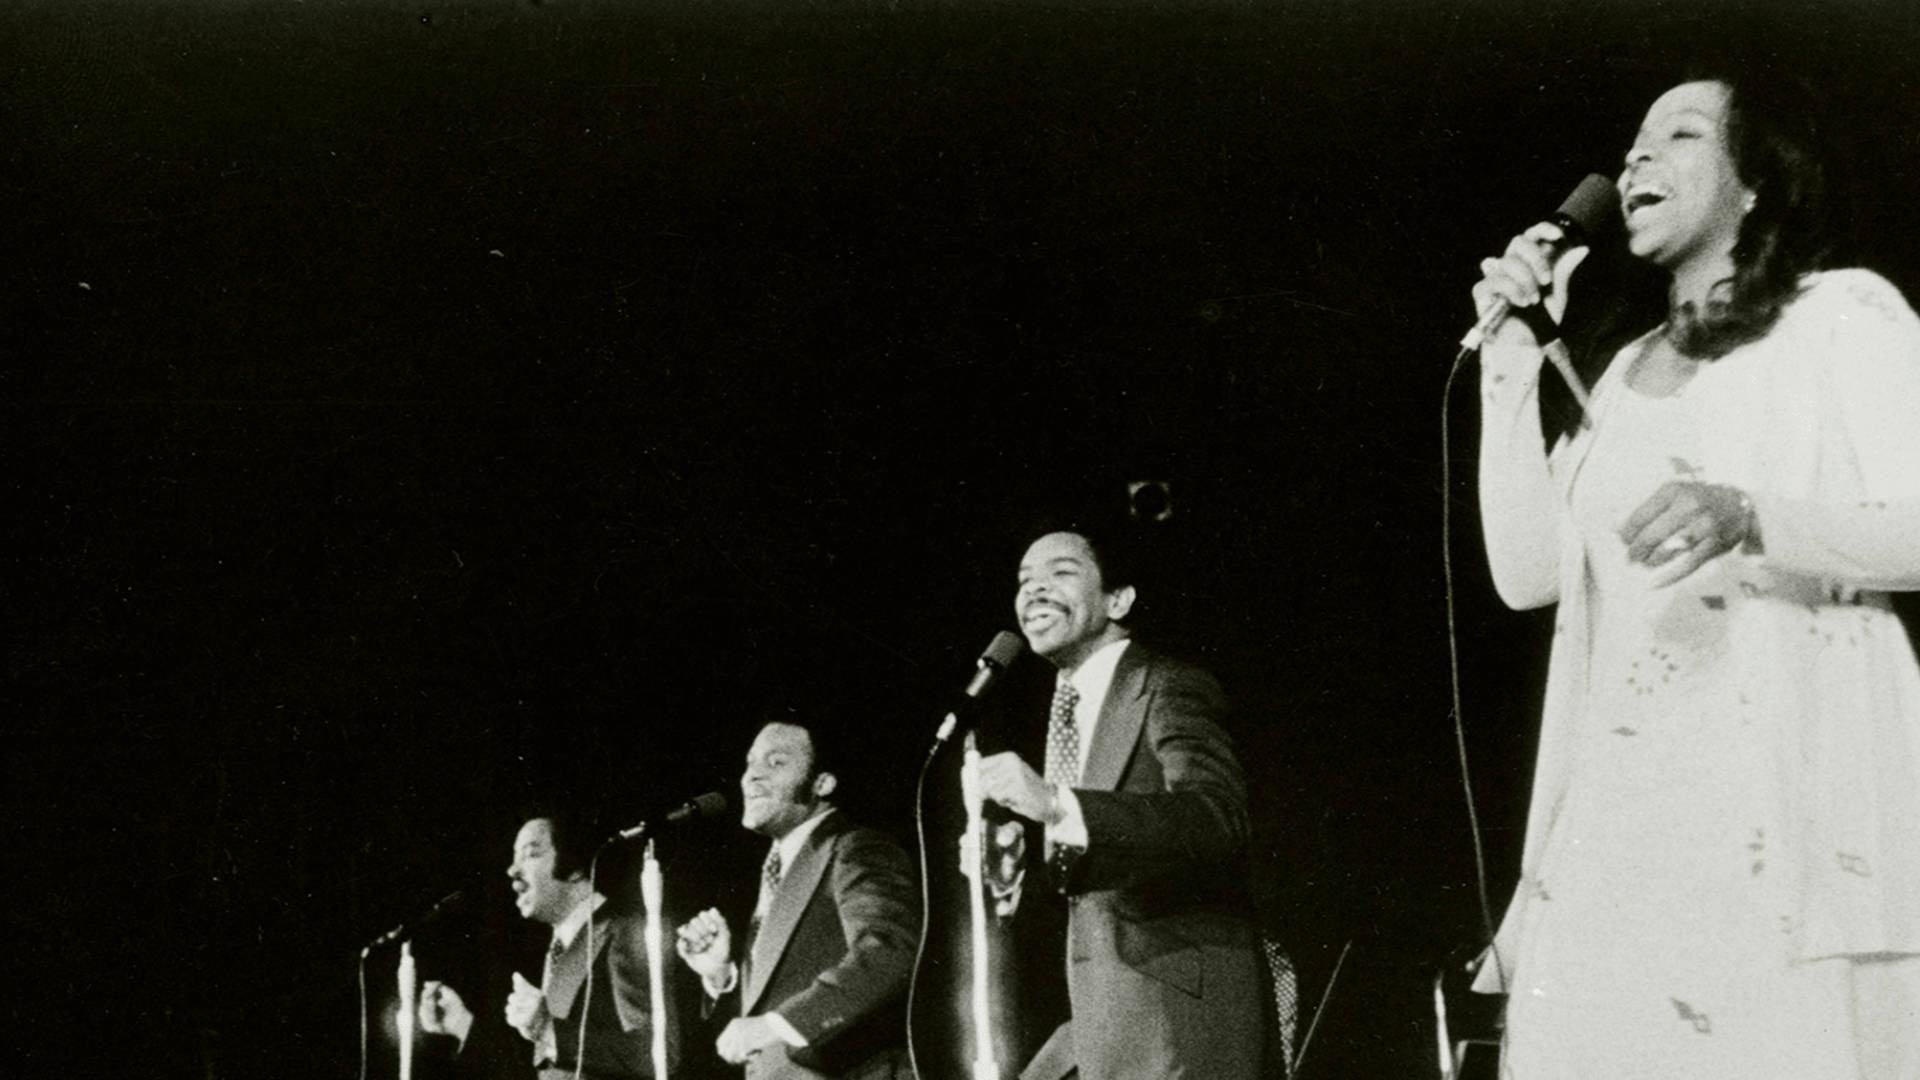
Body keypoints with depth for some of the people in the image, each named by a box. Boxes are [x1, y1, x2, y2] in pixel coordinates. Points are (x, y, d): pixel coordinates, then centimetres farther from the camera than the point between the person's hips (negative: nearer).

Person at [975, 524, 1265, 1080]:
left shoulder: (1172, 690, -8)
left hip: (1179, 1009, -8)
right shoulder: (1069, 710, 18)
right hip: (1096, 1020, 8)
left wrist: (1058, 805, -36)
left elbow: (1218, 816, -27)